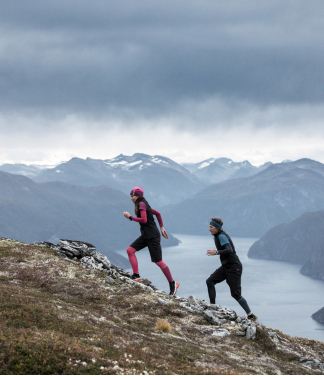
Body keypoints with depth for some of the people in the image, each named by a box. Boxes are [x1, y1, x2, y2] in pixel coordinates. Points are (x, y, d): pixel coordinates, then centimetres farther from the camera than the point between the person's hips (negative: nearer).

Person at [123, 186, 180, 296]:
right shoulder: (143, 204, 16)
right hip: (146, 235, 10)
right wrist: (161, 228, 24)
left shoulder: (141, 204, -12)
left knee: (158, 261, -5)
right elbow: (157, 213, 23)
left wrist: (130, 217, -15)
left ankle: (172, 284, 4)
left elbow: (144, 220, -23)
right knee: (130, 250, -2)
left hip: (152, 236, -10)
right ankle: (136, 276, -7)